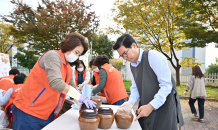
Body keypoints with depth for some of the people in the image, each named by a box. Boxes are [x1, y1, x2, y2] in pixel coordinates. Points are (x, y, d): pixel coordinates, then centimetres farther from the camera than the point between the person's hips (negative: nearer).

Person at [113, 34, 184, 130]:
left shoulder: (154, 57, -17)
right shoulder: (131, 66, 7)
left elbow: (166, 85, -20)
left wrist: (151, 106, -24)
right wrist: (131, 102, -8)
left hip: (164, 104, -6)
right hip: (145, 107, 6)